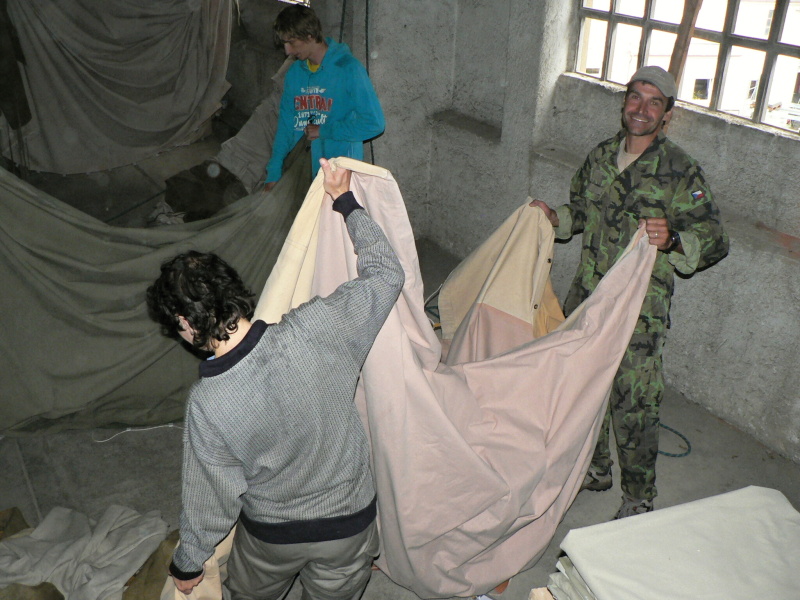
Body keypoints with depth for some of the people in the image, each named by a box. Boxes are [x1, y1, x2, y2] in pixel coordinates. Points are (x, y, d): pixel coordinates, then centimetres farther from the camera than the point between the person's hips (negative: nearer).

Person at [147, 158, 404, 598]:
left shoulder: (207, 404, -29)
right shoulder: (315, 330, -29)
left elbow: (211, 503, -15)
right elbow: (386, 274, -13)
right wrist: (346, 202, -2)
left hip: (271, 535, -1)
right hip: (348, 526, 1)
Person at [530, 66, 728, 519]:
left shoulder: (682, 171, -10)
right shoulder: (601, 157, 7)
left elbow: (715, 241, -11)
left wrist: (671, 240, -30)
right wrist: (555, 217, 2)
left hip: (640, 313, -5)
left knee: (634, 407, -1)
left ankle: (639, 498, 22)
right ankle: (595, 467, 40)